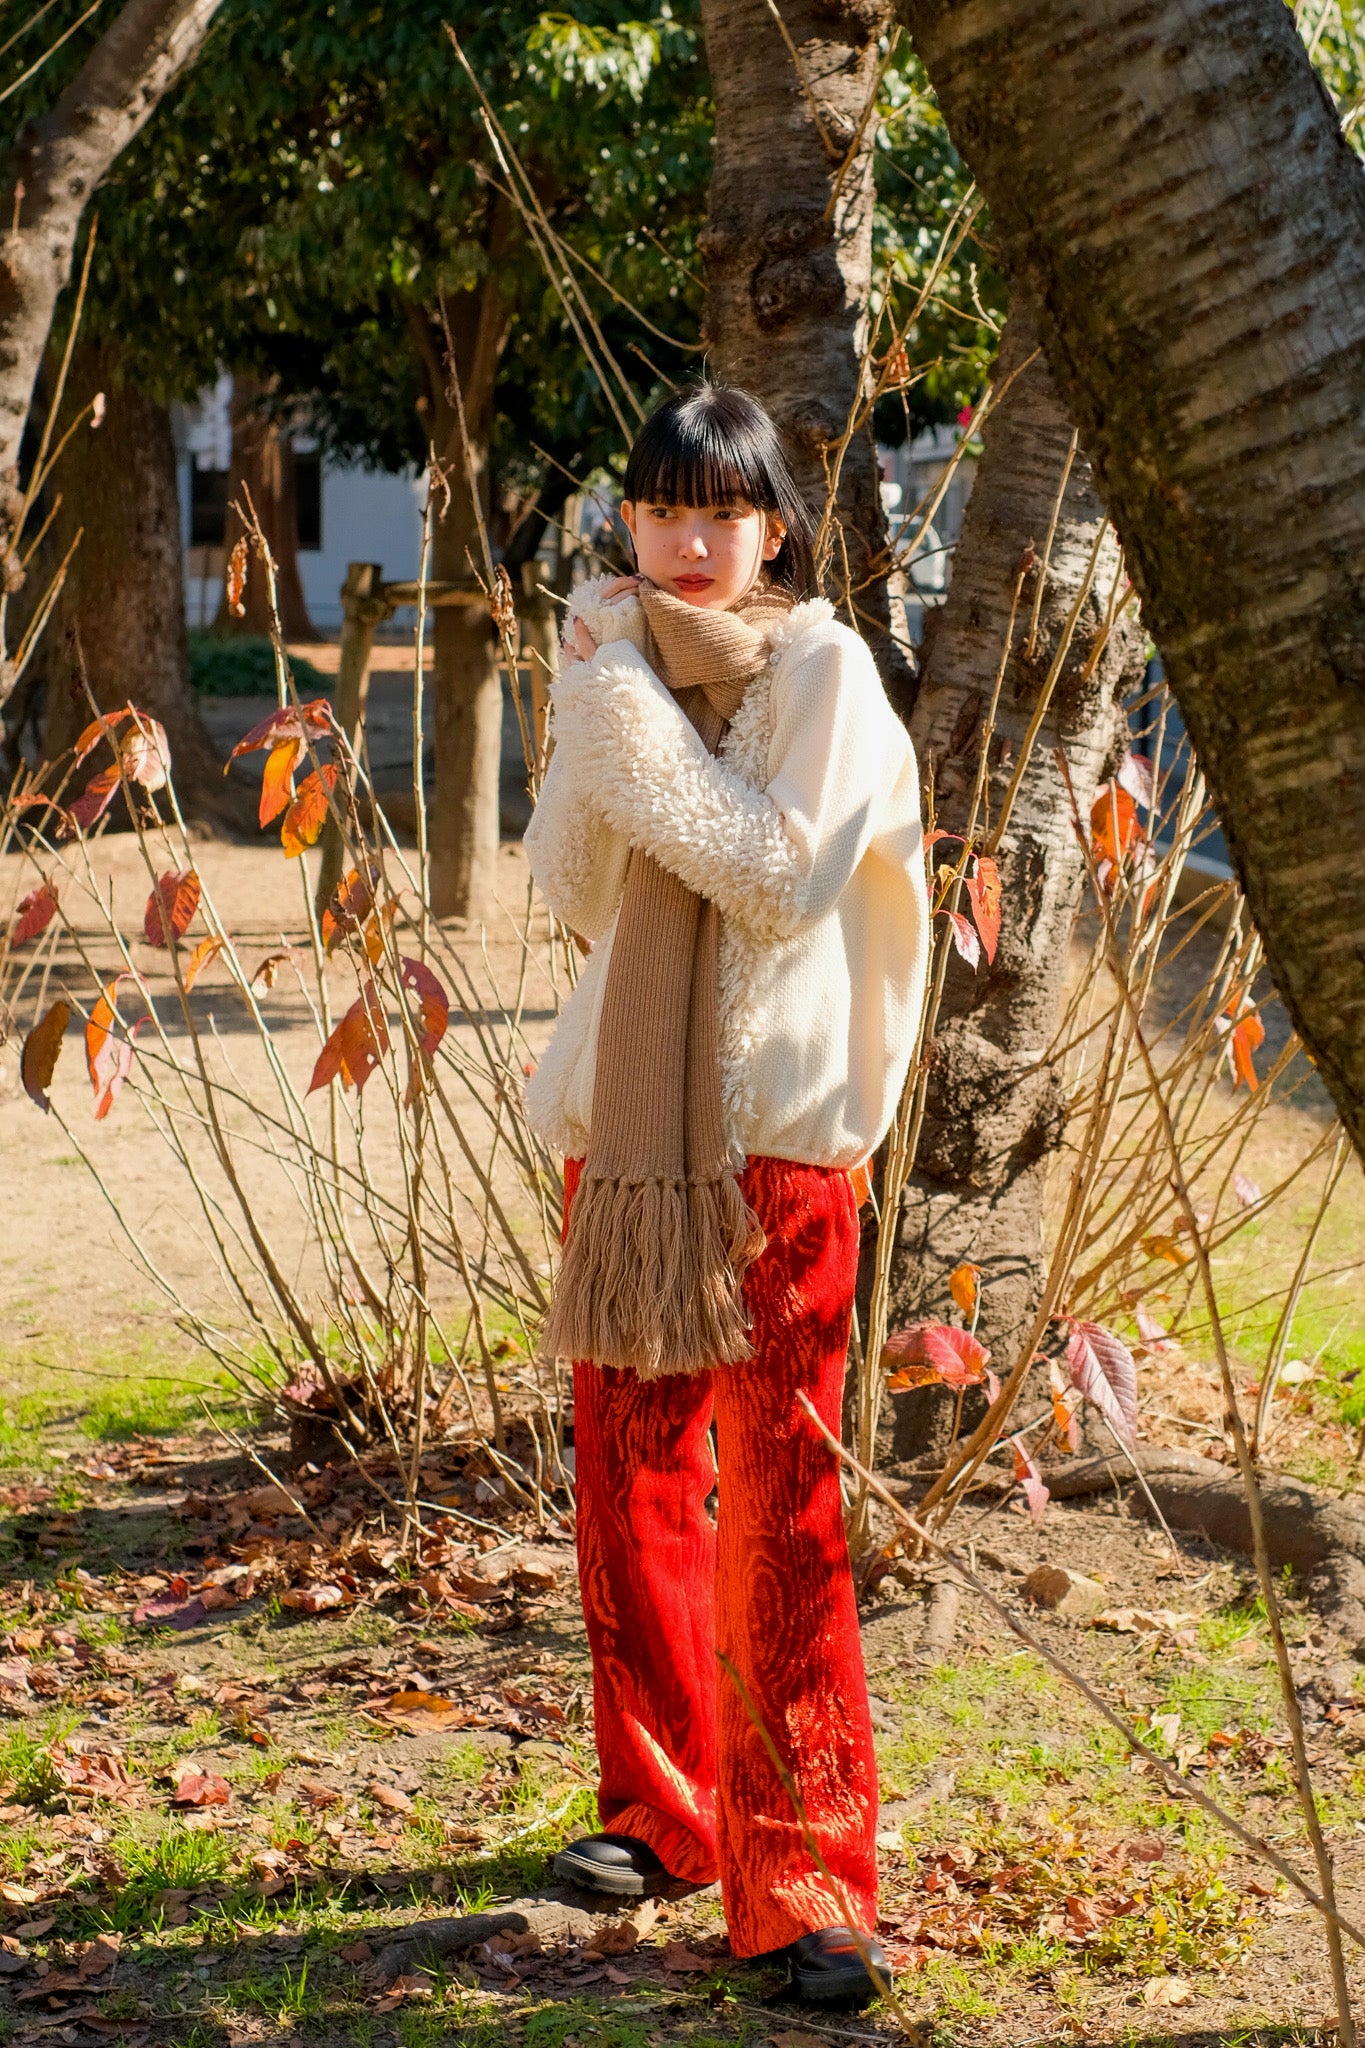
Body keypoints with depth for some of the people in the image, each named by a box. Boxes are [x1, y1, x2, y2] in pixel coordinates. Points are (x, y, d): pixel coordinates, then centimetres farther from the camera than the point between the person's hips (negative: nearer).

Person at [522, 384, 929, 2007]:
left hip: (776, 1123, -5)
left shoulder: (824, 669, -2)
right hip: (621, 1112, 5)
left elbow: (791, 876, -14)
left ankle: (804, 1877, -6)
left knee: (779, 1503, -8)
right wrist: (594, 732, -9)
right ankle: (658, 1801, 24)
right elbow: (568, 890, 4)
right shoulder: (613, 664, 12)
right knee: (629, 1472, 10)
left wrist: (646, 734, -15)